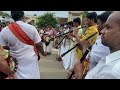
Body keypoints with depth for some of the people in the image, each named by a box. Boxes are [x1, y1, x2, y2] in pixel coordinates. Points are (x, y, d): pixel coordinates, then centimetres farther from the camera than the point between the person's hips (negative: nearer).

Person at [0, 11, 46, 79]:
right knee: (33, 76, 15)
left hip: (16, 62, 1)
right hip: (31, 60, -1)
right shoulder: (31, 28, -11)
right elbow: (39, 44, -5)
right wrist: (43, 53, 13)